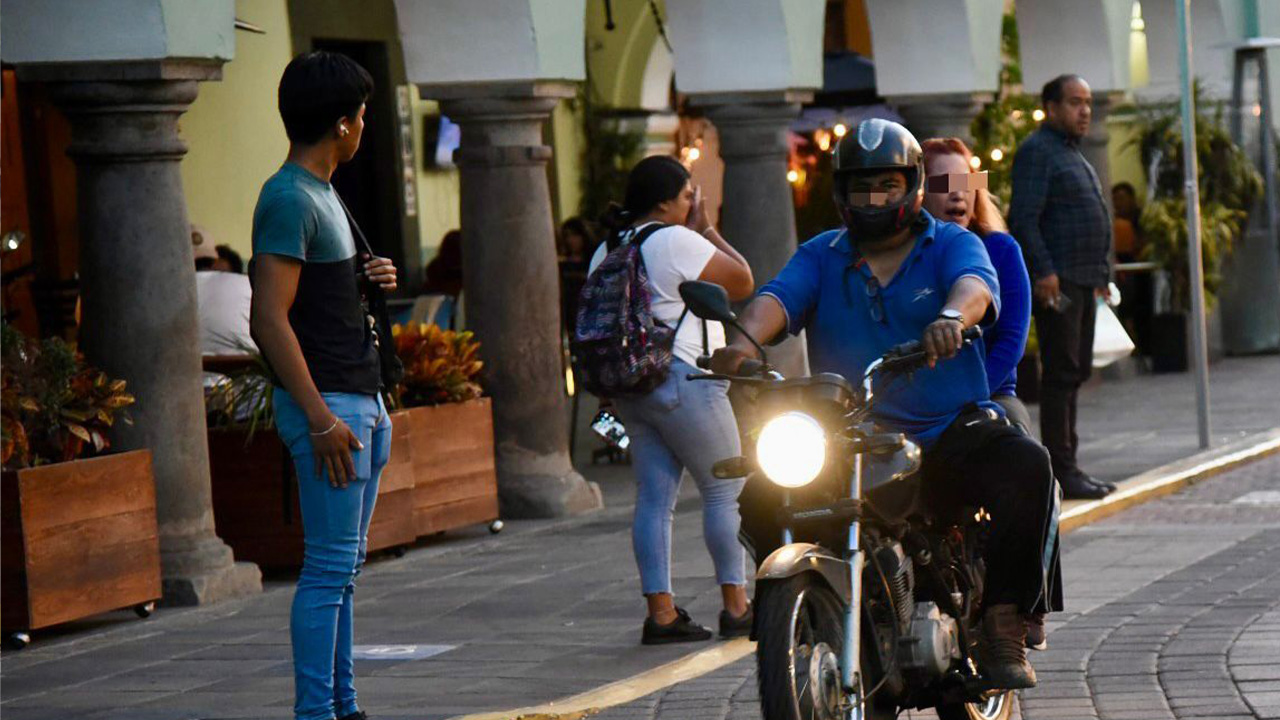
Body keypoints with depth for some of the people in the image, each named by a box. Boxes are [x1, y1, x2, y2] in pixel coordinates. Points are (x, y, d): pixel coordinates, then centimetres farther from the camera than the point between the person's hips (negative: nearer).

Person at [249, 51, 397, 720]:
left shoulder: (322, 194, 17)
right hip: (325, 405, -10)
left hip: (360, 402, 10)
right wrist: (321, 419, -23)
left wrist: (374, 279, 8)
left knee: (342, 566, 12)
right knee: (328, 567, -11)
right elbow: (270, 320, -20)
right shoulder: (287, 200, -14)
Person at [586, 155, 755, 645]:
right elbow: (742, 283, -5)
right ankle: (736, 607, 1)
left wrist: (615, 396, 20)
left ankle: (660, 613, 3)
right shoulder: (677, 241, -12)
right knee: (725, 489, 1)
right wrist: (707, 229, 3)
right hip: (680, 377, -8)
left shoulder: (607, 250, 14)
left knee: (653, 498, 5)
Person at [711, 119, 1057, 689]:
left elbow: (974, 283, -15)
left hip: (951, 430, -1)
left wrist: (953, 316, -41)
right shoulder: (820, 257, 15)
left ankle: (1004, 620, -21)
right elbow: (777, 298, -5)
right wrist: (745, 340, -30)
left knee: (1026, 466, -31)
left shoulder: (951, 244, 8)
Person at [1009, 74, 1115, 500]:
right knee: (1061, 373, -11)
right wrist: (1043, 271, -25)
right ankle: (1060, 471, -11)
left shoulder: (1071, 154, 22)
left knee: (1076, 372, 12)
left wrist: (1100, 273, 23)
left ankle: (1067, 466, 17)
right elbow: (1023, 217, -18)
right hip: (1056, 281, -10)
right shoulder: (1037, 152, -9)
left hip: (1083, 282, 10)